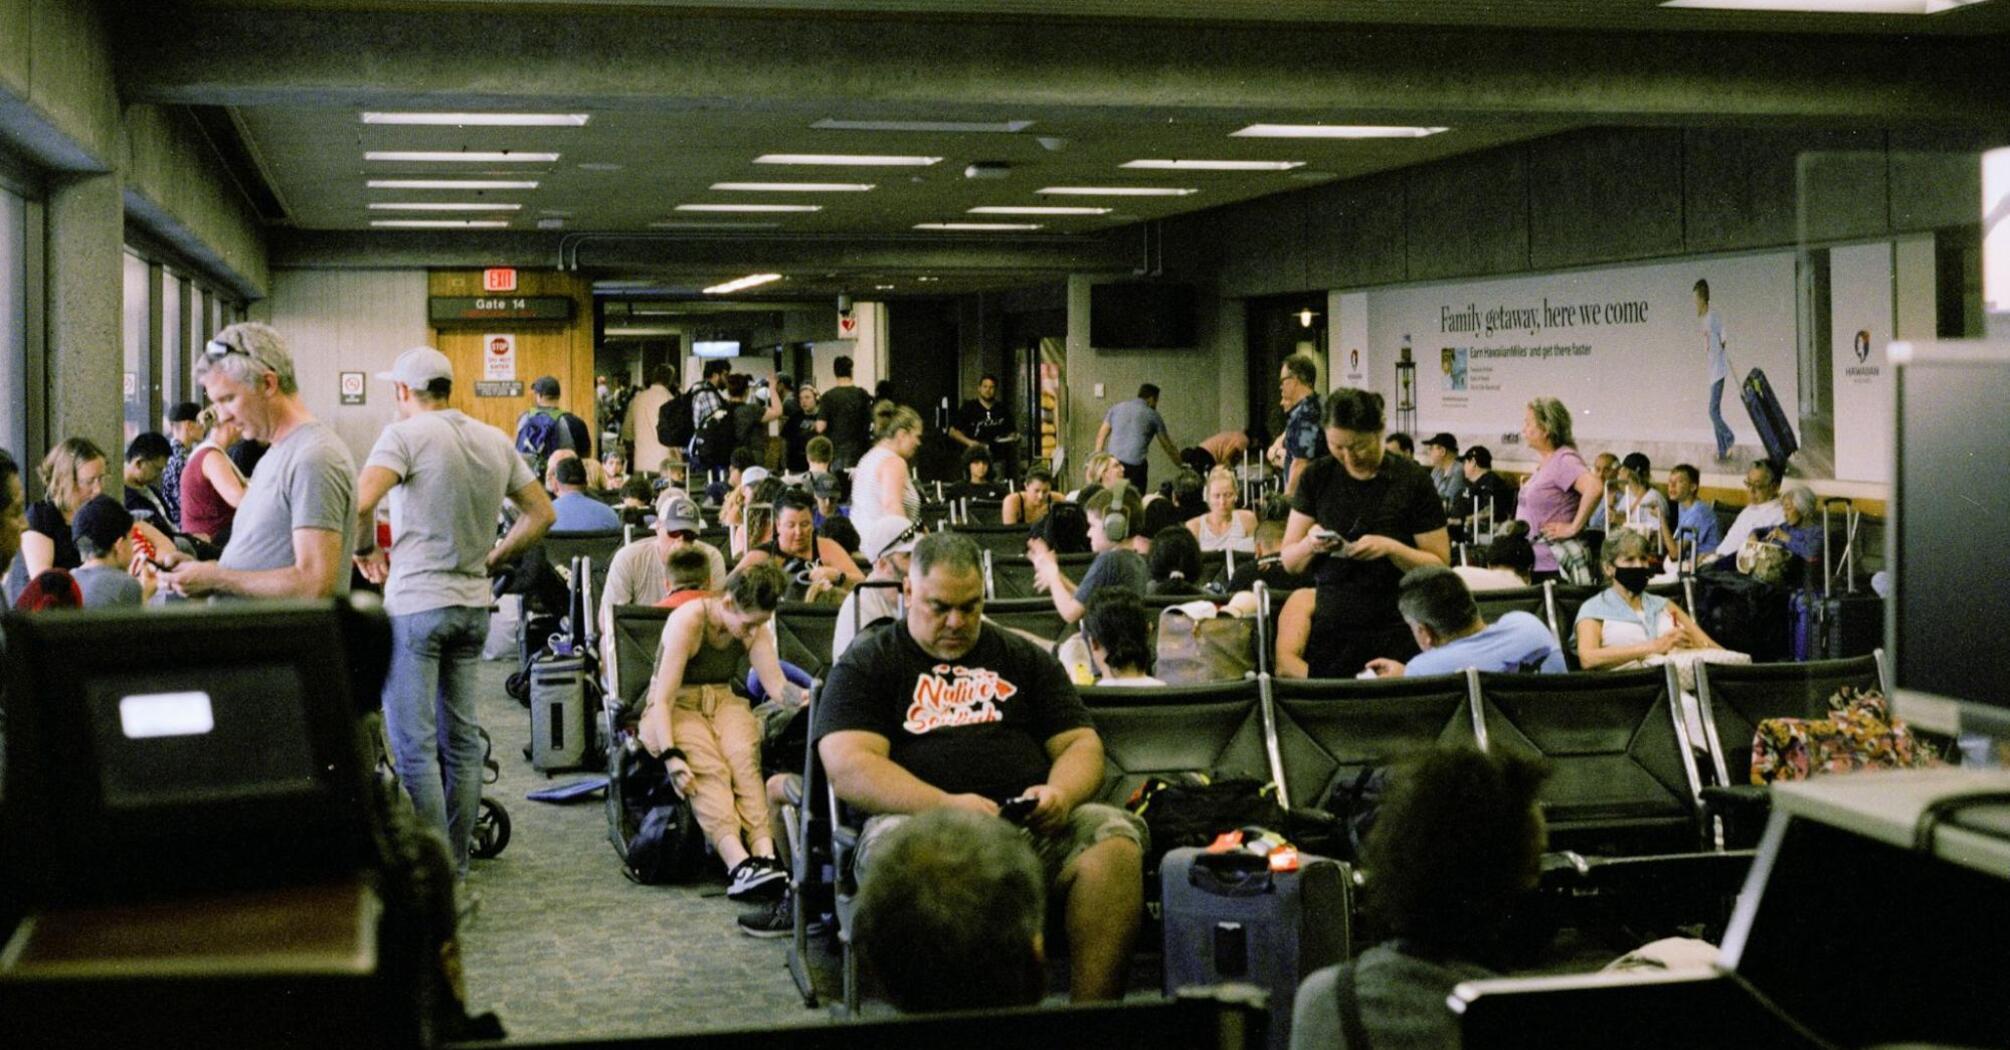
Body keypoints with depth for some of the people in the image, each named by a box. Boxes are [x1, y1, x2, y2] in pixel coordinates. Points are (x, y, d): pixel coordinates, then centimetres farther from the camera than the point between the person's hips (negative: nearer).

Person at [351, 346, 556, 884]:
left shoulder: (406, 435, -9)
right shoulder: (497, 442, 10)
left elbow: (360, 501, -23)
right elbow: (542, 513, 15)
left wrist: (366, 551, -6)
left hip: (415, 603, -6)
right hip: (473, 604, 7)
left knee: (414, 745, -3)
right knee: (461, 738, 12)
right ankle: (456, 864, 18)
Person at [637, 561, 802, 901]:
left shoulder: (755, 628, 0)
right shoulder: (687, 621, -17)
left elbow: (777, 685, -9)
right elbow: (663, 698, -20)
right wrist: (671, 756, -33)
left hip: (724, 703, 4)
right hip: (676, 708, -4)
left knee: (744, 756, -31)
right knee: (708, 767, -35)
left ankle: (765, 853, -48)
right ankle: (739, 864, -52)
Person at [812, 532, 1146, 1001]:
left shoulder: (1025, 658, 25)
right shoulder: (867, 663, 14)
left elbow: (1082, 745, 19)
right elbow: (848, 769, -1)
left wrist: (1060, 794, -7)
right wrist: (945, 805, -18)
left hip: (1033, 823, 3)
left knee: (1115, 843, -28)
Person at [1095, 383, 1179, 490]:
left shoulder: (1117, 407, 16)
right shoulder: (1153, 415, 9)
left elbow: (1102, 434, 14)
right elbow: (1168, 446, 14)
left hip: (1114, 462, 3)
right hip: (1136, 465, -3)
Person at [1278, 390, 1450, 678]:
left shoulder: (1411, 479, -3)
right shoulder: (1317, 478, 5)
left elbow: (1439, 564, -2)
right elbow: (1290, 561, 8)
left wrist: (1391, 548, -18)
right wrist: (1310, 544, -13)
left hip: (1397, 633, -2)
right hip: (1331, 631, 2)